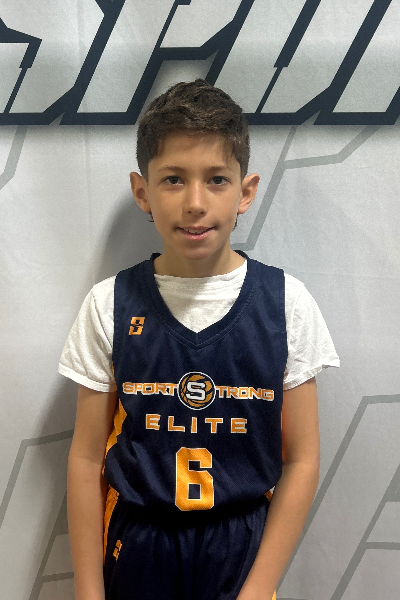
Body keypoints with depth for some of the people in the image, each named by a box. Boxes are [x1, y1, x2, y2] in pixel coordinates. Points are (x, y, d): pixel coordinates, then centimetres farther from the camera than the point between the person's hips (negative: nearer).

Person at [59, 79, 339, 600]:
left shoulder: (285, 303, -11)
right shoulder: (109, 306, -10)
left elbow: (301, 460, -7)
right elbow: (87, 459, -5)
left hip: (245, 551, 0)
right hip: (135, 551, 1)